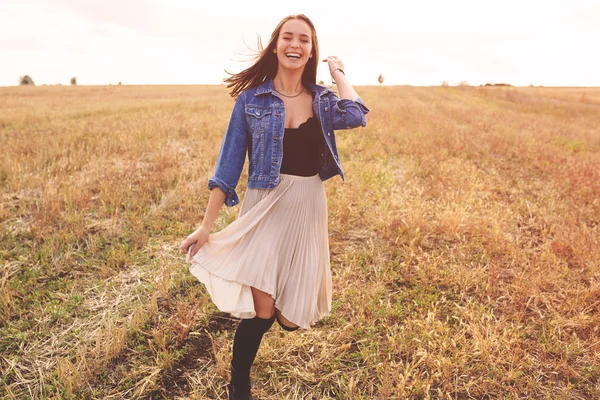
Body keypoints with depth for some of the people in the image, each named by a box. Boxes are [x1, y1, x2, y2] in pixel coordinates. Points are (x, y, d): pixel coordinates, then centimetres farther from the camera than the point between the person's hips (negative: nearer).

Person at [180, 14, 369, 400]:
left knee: (292, 317, 7)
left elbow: (356, 118, -17)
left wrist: (338, 73, 0)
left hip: (308, 208, 3)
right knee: (261, 312, -11)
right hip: (265, 207, -2)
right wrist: (206, 226, -4)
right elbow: (230, 163, -2)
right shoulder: (251, 98, -2)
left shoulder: (322, 99, 5)